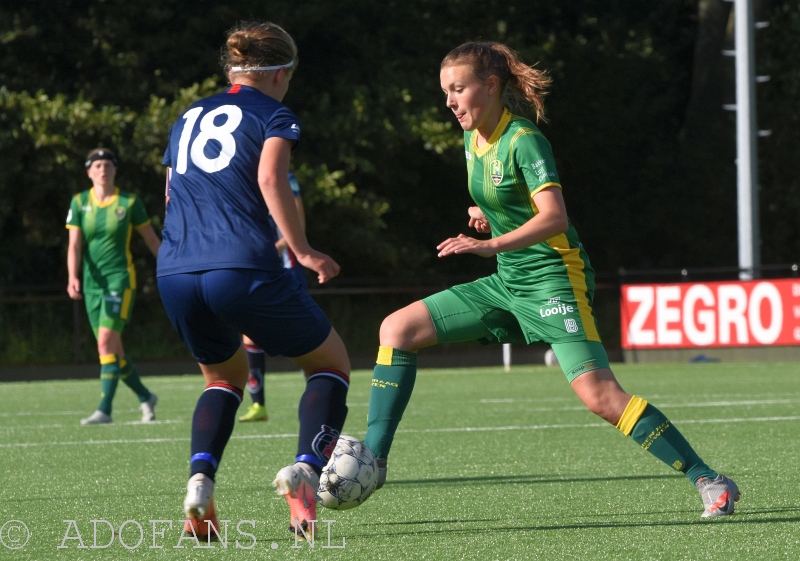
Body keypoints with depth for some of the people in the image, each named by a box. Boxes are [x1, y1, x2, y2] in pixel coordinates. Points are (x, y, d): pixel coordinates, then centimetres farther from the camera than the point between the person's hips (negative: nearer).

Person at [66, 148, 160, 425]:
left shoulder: (130, 202, -2)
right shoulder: (79, 202, 4)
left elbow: (152, 239, 8)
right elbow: (74, 245, -4)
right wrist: (73, 278, -19)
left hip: (120, 278, -4)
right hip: (92, 282, 4)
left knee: (106, 341, -19)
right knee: (113, 350, 6)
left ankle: (104, 409, -21)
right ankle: (145, 398, 26)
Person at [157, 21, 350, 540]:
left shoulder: (187, 119, 24)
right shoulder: (274, 114, 7)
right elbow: (270, 177, -12)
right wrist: (301, 250, -13)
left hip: (175, 275, 5)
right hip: (243, 268, -5)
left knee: (226, 375, 29)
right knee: (332, 364, 14)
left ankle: (201, 476, 1)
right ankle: (306, 467, -13)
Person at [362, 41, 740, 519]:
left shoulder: (524, 141, -15)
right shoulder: (474, 142, 9)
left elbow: (554, 216, -29)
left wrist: (492, 244, -40)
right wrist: (482, 215, 7)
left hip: (553, 279, -9)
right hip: (507, 283, 9)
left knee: (599, 394, -23)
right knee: (397, 330, 2)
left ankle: (710, 482, -19)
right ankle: (372, 459, 4)